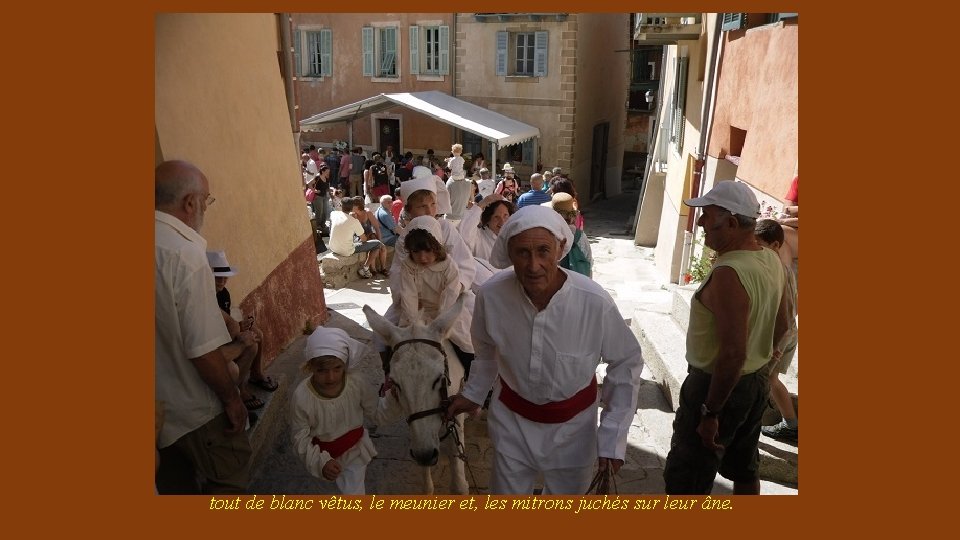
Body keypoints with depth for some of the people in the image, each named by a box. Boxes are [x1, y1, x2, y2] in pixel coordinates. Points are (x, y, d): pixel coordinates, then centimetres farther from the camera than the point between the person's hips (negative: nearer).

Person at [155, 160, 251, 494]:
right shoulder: (185, 254, -27)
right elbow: (204, 351, -27)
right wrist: (232, 398, -13)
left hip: (161, 405, 8)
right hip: (193, 410, -7)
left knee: (176, 482, 25)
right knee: (229, 480, 14)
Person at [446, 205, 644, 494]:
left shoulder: (595, 302, -29)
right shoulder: (491, 294, -23)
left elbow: (627, 362, -12)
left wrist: (613, 436, -13)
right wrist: (473, 394, 9)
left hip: (573, 425, 0)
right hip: (511, 419, 1)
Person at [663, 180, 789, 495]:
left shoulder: (729, 273, -28)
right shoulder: (771, 261, 0)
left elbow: (733, 353, -30)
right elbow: (780, 327, 12)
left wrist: (710, 413, -22)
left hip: (717, 386, -9)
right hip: (756, 384, 9)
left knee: (685, 482, 5)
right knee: (744, 470, 25)